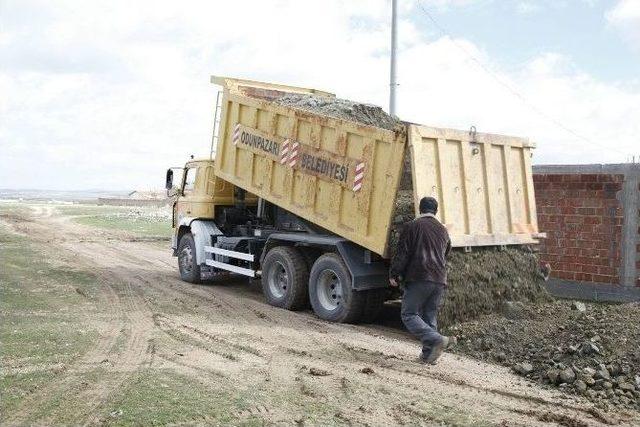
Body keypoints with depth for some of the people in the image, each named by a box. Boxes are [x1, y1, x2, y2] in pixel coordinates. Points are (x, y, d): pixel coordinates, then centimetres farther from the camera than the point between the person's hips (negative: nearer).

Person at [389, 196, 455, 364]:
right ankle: (428, 354, 14)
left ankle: (437, 340, -18)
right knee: (430, 317, 14)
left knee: (409, 314, -1)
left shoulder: (412, 226, -2)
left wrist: (393, 275, 2)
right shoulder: (443, 230, 16)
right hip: (439, 281, 6)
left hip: (418, 279, -6)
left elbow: (402, 253, -5)